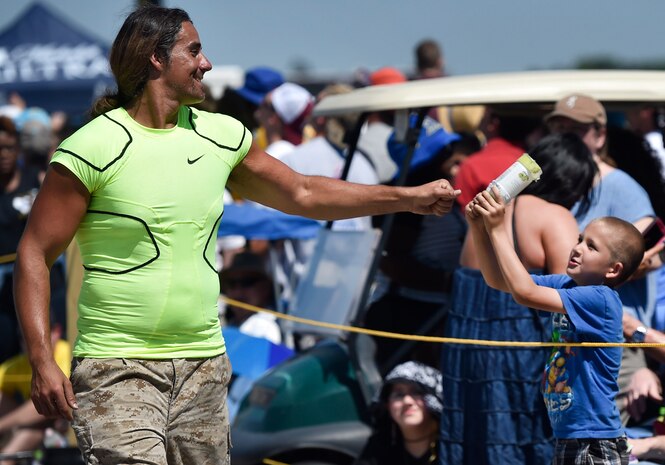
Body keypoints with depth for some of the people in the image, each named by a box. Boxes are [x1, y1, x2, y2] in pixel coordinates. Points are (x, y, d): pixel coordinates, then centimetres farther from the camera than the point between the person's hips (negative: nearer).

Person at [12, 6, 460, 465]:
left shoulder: (221, 135, 10)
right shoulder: (91, 148, -8)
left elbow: (303, 194, 23)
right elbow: (35, 254, -6)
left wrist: (409, 198, 21)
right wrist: (42, 361, -16)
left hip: (204, 365, 6)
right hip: (118, 371, -6)